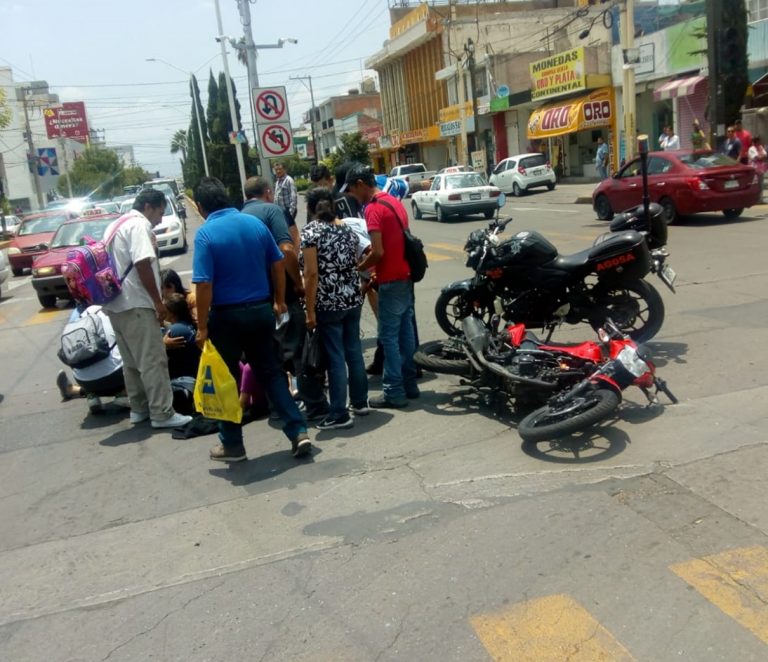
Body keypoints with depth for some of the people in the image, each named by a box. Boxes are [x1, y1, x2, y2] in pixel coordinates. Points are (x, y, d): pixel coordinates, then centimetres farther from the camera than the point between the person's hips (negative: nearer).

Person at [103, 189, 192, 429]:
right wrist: (158, 301, -16)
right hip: (135, 303, -10)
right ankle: (162, 413, -5)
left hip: (116, 303, 10)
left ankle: (139, 408, 22)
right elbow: (142, 265, -20)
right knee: (153, 360, -7)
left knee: (131, 360, 15)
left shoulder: (115, 226, 21)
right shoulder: (139, 225, -10)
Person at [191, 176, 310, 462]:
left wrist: (202, 327, -10)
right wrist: (279, 300, 17)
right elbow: (278, 263, 7)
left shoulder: (205, 233, -13)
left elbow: (204, 284, -17)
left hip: (227, 316, -4)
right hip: (261, 310, 5)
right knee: (270, 373, 15)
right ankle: (298, 432, 9)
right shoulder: (255, 222, 2)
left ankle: (232, 444, 22)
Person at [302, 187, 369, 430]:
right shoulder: (348, 229, 9)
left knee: (335, 357, -2)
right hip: (353, 299, 6)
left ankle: (340, 414, 4)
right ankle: (360, 402, 27)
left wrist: (310, 310, -13)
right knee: (354, 350, 16)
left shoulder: (310, 231, -9)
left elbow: (312, 273, -16)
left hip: (328, 303, -6)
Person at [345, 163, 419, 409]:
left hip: (391, 281, -9)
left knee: (389, 337, -3)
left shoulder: (373, 208, -15)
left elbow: (378, 252, -21)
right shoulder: (394, 201, 13)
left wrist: (358, 269, -5)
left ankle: (394, 393, 2)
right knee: (405, 333, 14)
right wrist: (370, 265, 16)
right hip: (406, 276, 9)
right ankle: (409, 384, 21)